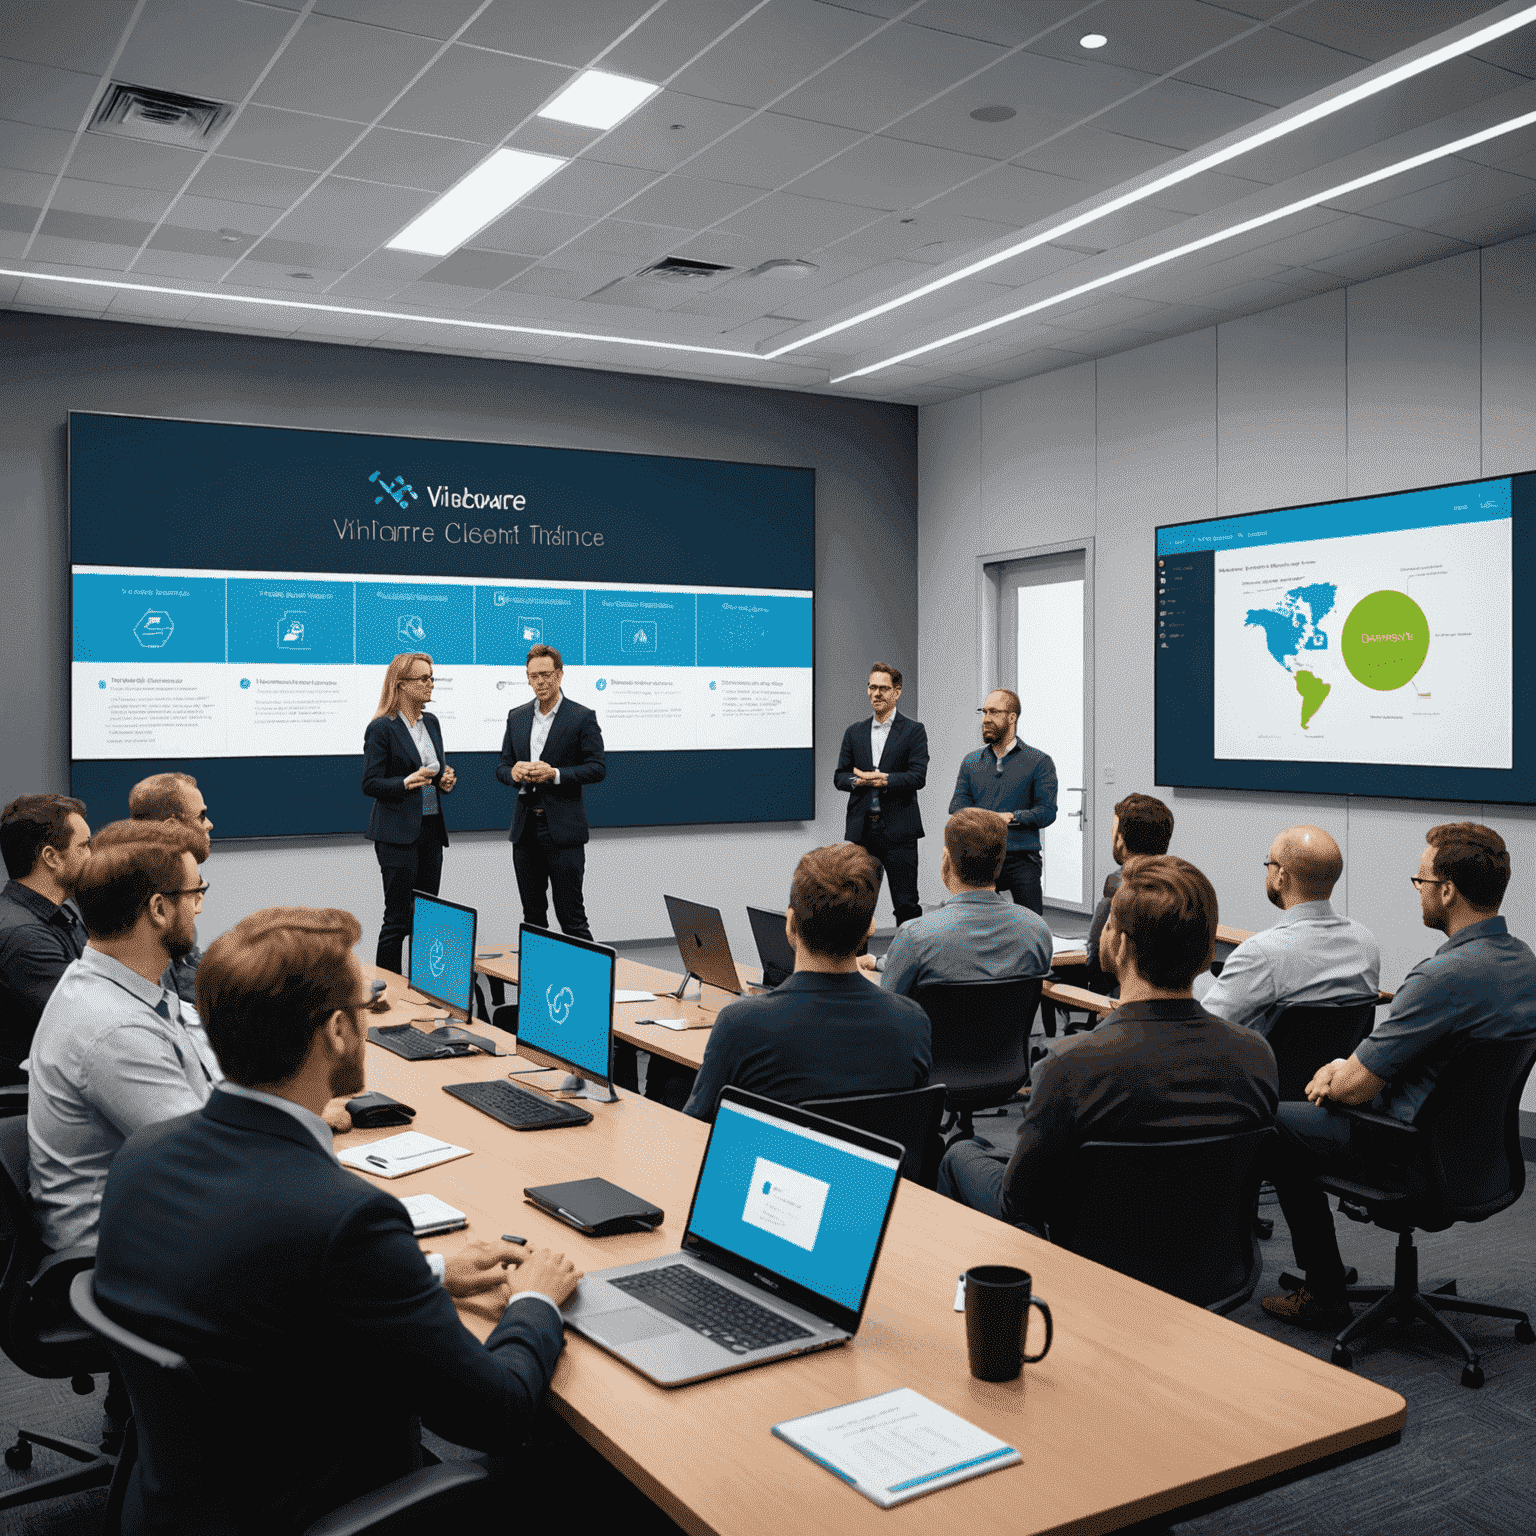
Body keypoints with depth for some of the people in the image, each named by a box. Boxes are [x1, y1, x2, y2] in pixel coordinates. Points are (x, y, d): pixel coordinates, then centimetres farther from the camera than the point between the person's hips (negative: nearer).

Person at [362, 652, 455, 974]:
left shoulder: (431, 722, 12)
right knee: (398, 918, -5)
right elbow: (370, 784, -12)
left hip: (431, 829, 7)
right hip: (398, 832, -7)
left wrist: (444, 781, 2)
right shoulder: (381, 728, -10)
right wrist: (407, 782, -26)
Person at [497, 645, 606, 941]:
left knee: (570, 914, -3)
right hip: (525, 827, 5)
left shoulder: (583, 717, -3)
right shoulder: (517, 717, 12)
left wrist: (555, 774, -18)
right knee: (532, 915, 12)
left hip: (563, 828, -5)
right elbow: (502, 765, 14)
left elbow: (598, 768, -6)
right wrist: (513, 772, -10)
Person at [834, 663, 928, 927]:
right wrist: (858, 780, -10)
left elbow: (918, 777, -9)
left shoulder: (914, 731, 0)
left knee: (906, 903, 0)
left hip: (899, 829, -4)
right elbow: (839, 776, 11)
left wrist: (882, 780, -18)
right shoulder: (854, 732, 14)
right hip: (862, 828, 4)